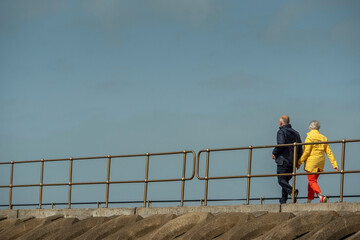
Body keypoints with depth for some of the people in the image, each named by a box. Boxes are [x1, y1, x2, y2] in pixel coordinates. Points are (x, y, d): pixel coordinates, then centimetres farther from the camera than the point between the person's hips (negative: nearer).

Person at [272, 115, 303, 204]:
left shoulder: (281, 132, -5)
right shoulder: (295, 133, 17)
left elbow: (281, 145, -20)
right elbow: (300, 149, 17)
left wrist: (274, 153, -4)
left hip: (283, 161, -7)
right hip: (293, 162, 7)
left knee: (281, 180, -7)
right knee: (285, 180, 14)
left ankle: (292, 191, -32)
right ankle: (283, 200, 7)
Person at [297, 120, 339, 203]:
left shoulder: (310, 137, -8)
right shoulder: (323, 138, 11)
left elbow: (306, 152, -13)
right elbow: (329, 153, 7)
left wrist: (299, 162, -4)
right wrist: (335, 165, 5)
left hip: (312, 162, -7)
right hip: (320, 163, 7)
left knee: (312, 181, -7)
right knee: (312, 181, 16)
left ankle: (321, 197, -29)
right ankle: (309, 201, 18)